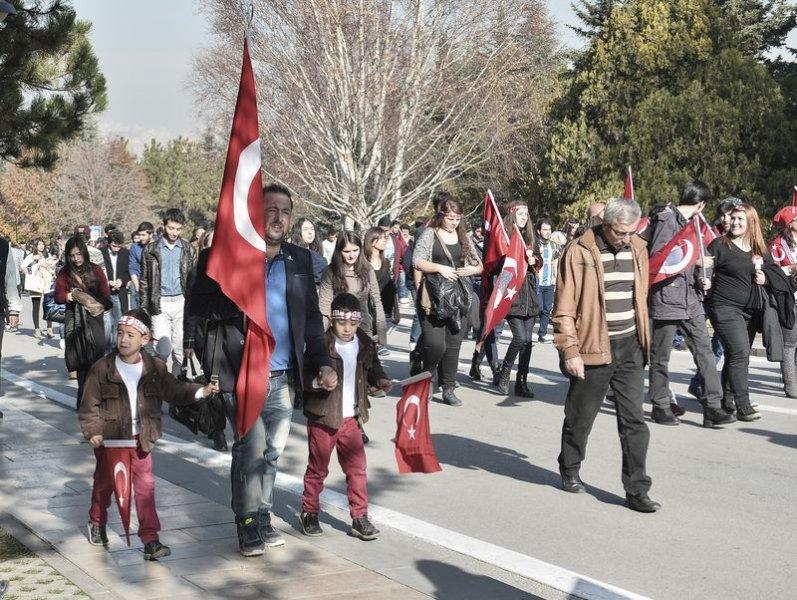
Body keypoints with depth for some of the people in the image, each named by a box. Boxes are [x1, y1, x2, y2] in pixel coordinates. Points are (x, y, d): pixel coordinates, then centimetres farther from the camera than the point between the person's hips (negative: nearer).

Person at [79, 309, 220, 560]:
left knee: (145, 486, -5)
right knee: (105, 483, 17)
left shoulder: (155, 368, -2)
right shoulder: (102, 369, -8)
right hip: (109, 439, -1)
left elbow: (174, 391, 3)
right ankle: (97, 522, 43)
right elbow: (89, 404, -5)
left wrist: (200, 391, -12)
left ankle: (150, 539, -1)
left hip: (140, 439, 1)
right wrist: (93, 432, -15)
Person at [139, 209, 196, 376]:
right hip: (160, 304, -2)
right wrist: (144, 308, 1)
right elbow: (144, 281, 6)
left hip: (181, 302, 2)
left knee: (180, 349, 3)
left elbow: (192, 278, 11)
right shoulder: (151, 250, 4)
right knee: (163, 348, -11)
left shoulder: (188, 249, 9)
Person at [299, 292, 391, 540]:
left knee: (357, 468, 5)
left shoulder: (365, 345, 3)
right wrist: (317, 382, -31)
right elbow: (303, 375, -13)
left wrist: (380, 380, 0)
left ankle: (360, 517, 13)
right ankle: (309, 512, 26)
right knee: (317, 468, 10)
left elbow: (373, 367, 19)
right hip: (323, 418, -4)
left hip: (351, 419, 4)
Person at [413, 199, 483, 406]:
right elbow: (417, 261, -8)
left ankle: (448, 389, 13)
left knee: (453, 345, 4)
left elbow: (479, 266, 19)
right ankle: (427, 374, 14)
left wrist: (472, 269, -3)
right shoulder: (429, 234, 1)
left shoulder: (464, 238, 15)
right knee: (435, 344, -16)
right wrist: (439, 268, -19)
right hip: (434, 298, -4)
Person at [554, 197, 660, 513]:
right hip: (593, 348, -4)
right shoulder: (580, 251, -11)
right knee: (581, 416, 11)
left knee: (634, 420, 1)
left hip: (630, 347, 4)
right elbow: (564, 307, -11)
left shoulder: (637, 250, 7)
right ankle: (569, 471, 34)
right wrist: (570, 350, -15)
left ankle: (637, 490, 5)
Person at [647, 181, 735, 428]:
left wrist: (700, 279, 6)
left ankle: (712, 406, -2)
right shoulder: (667, 219, -10)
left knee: (704, 350, -2)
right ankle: (660, 406, 17)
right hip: (666, 297, -8)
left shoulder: (689, 222, 17)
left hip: (690, 298, 8)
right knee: (661, 356, 5)